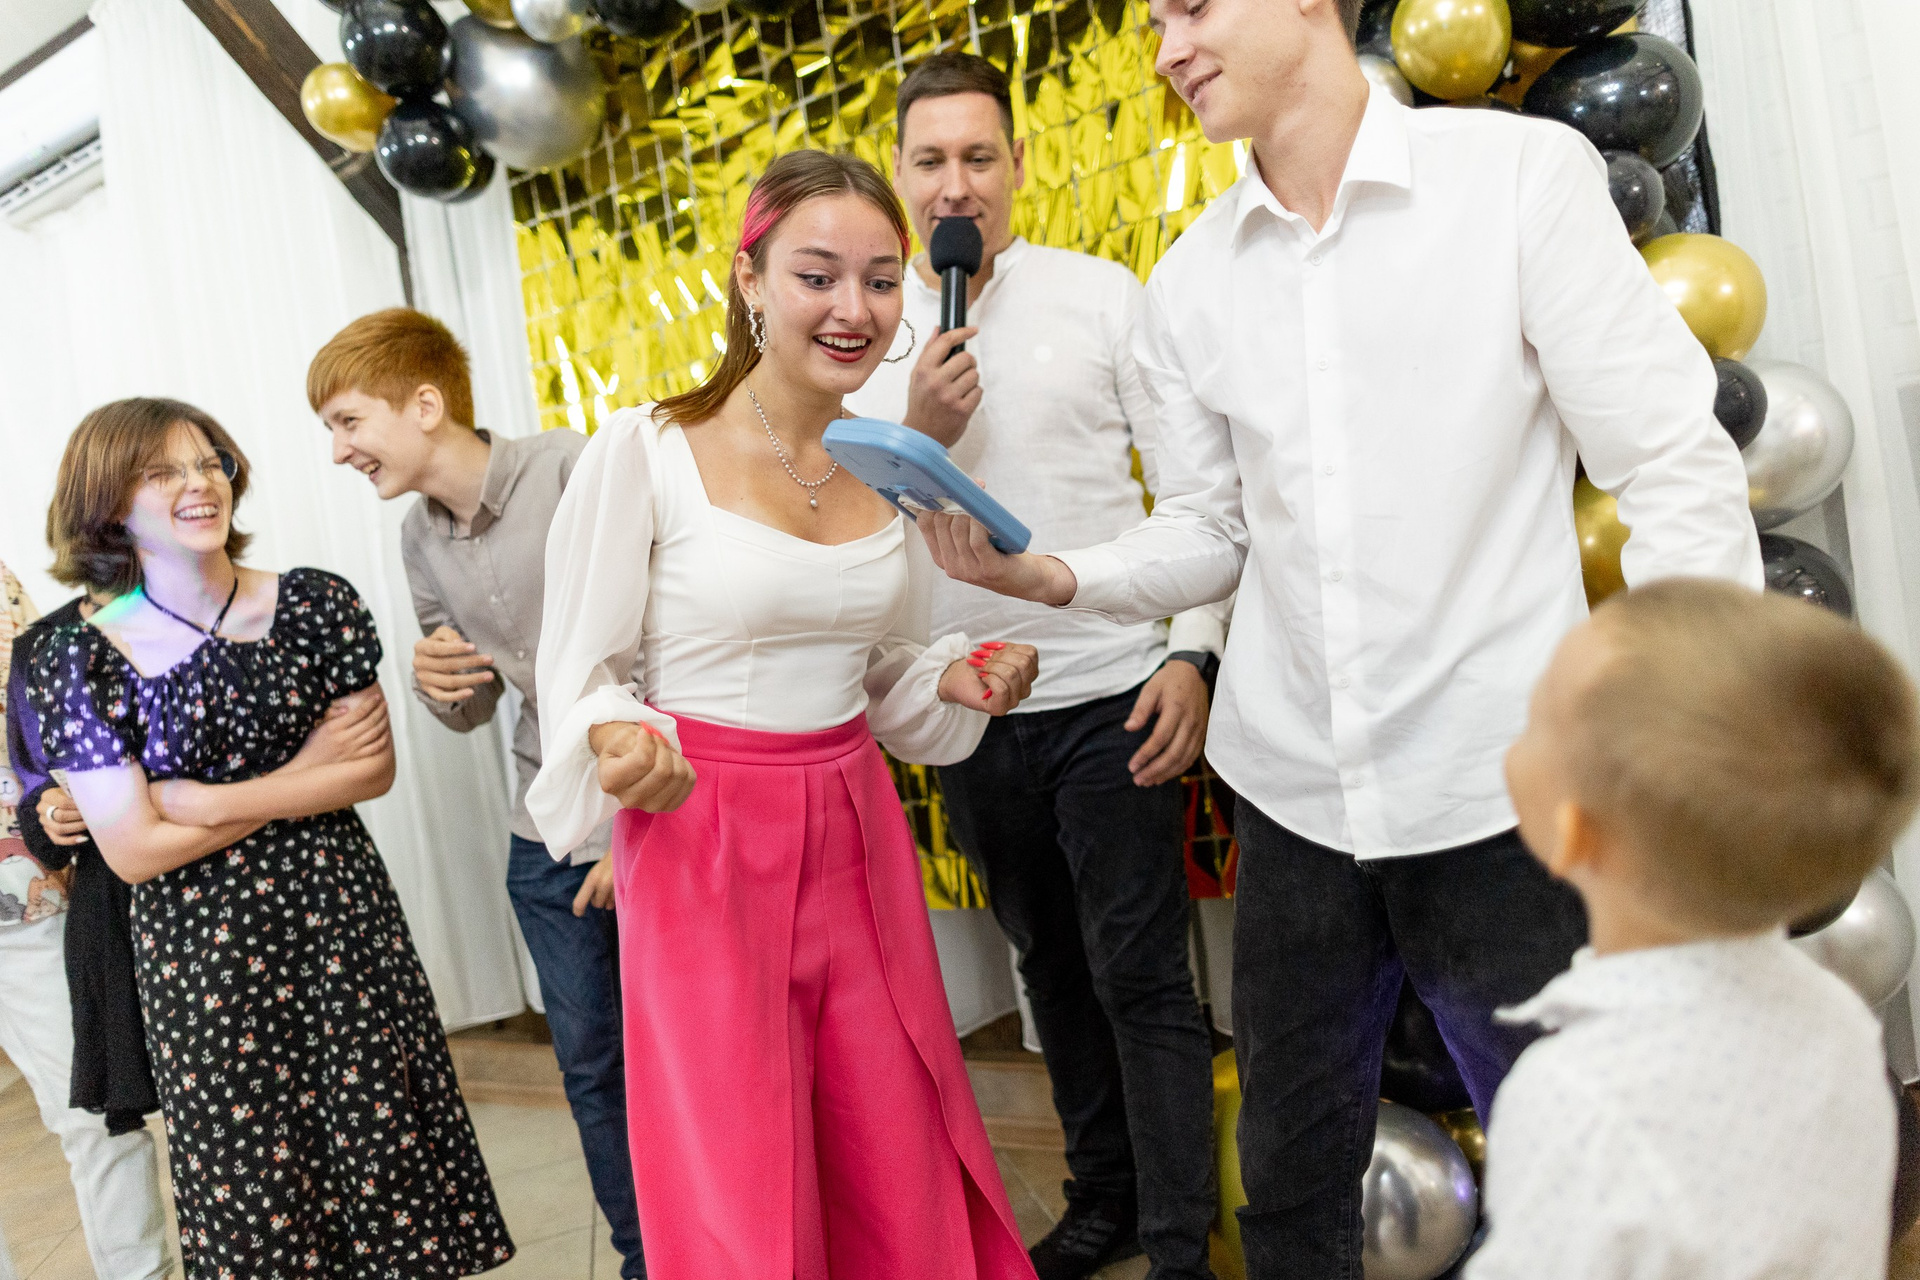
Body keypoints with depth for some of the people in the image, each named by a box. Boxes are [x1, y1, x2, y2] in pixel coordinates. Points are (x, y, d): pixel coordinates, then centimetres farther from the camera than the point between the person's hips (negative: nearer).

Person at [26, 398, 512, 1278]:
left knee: (386, 1148, 7)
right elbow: (133, 850, -10)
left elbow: (374, 769, -4)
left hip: (339, 919, 1)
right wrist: (304, 776, -11)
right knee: (256, 1187, 10)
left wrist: (212, 800, -13)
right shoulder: (79, 662, -6)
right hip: (200, 951, -1)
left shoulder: (316, 605, -2)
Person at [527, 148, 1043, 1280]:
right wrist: (621, 743, -26)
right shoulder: (645, 452, -11)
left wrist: (955, 680, -1)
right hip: (698, 844, -5)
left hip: (856, 838, 5)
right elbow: (582, 672, -6)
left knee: (901, 1187, 12)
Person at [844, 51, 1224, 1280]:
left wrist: (1194, 652, -12)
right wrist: (918, 434, -12)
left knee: (1141, 978, 0)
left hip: (1109, 693, -3)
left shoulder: (1102, 294, -3)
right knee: (1053, 966, 18)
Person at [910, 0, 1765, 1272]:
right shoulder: (1191, 283, 8)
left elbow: (1675, 466, -8)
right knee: (1292, 1178, 17)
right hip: (1296, 795, 4)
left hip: (1499, 787, -4)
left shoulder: (1523, 175, -6)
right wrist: (1052, 574, -6)